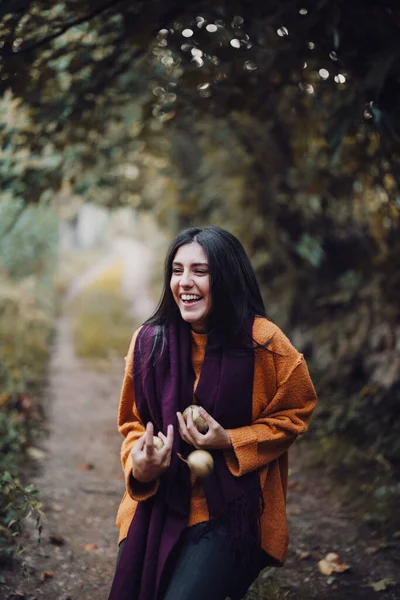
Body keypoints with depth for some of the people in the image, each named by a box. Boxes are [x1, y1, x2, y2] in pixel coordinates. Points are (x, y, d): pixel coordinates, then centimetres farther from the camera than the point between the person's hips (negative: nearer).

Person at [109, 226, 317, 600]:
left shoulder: (264, 343, -13)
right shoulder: (149, 340, -5)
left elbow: (293, 415, 1)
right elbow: (133, 424, 8)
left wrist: (229, 441, -14)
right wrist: (138, 468, -14)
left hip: (230, 509, -3)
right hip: (157, 501, 4)